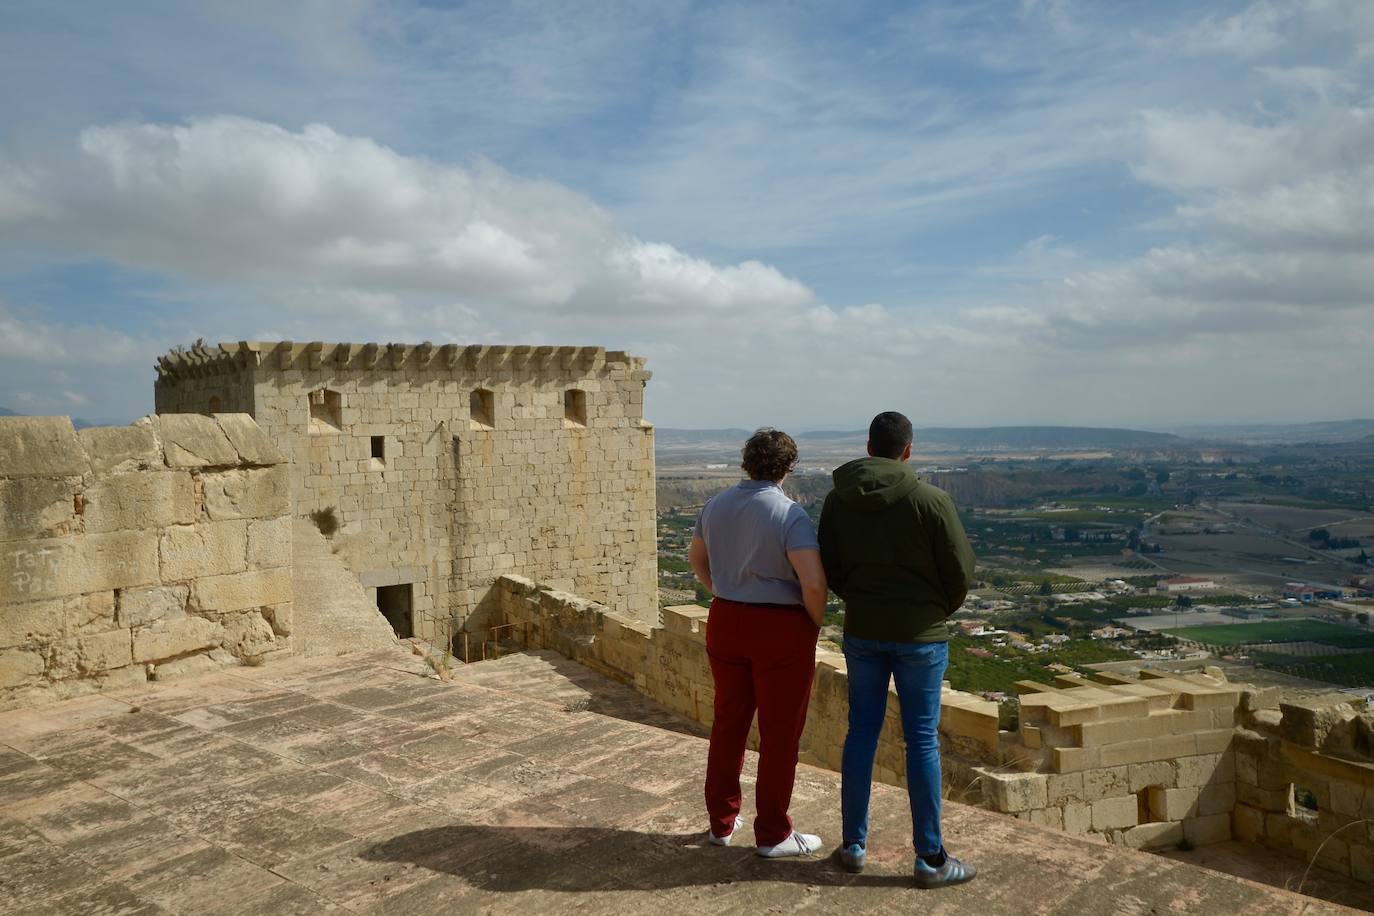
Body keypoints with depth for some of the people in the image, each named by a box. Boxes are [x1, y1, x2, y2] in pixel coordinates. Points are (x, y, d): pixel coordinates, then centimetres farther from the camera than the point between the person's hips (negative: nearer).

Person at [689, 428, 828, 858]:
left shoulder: (717, 504, 3)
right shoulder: (789, 514, -17)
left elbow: (697, 559, 18)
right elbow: (813, 583, -25)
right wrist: (816, 624, -6)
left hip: (725, 622, 6)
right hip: (780, 629, -6)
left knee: (728, 724, 18)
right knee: (779, 734, 8)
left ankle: (722, 821, 31)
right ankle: (772, 834, 19)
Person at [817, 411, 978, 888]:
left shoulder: (838, 499, -2)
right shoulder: (931, 500, -14)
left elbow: (828, 568, 3)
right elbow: (960, 570, -8)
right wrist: (940, 610, 10)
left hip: (862, 631, 4)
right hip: (921, 633, -3)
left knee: (861, 732, 13)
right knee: (922, 741, 4)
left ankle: (854, 844, 22)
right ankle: (930, 858, 14)